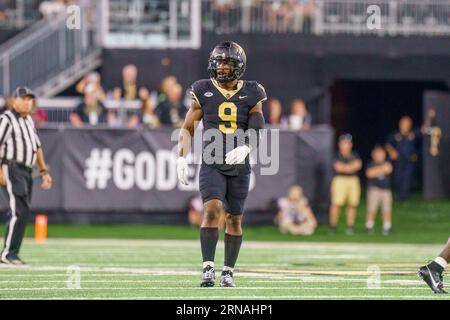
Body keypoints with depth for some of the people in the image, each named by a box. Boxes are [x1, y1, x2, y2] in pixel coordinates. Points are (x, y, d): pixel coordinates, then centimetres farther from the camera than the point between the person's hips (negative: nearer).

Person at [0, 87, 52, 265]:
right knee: (20, 211, -16)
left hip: (26, 172, 9)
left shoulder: (29, 120, 20)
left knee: (21, 213, 6)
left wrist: (44, 171, 20)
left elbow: (36, 147, 25)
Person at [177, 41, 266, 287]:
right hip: (212, 163, -1)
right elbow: (188, 128, 10)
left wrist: (244, 149, -24)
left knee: (234, 218, 6)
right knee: (212, 208, -20)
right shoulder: (204, 92, 3)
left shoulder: (251, 94, 2)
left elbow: (256, 131, -5)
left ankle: (228, 272, 17)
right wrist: (181, 158, 0)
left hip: (239, 165, 1)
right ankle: (208, 267, -21)